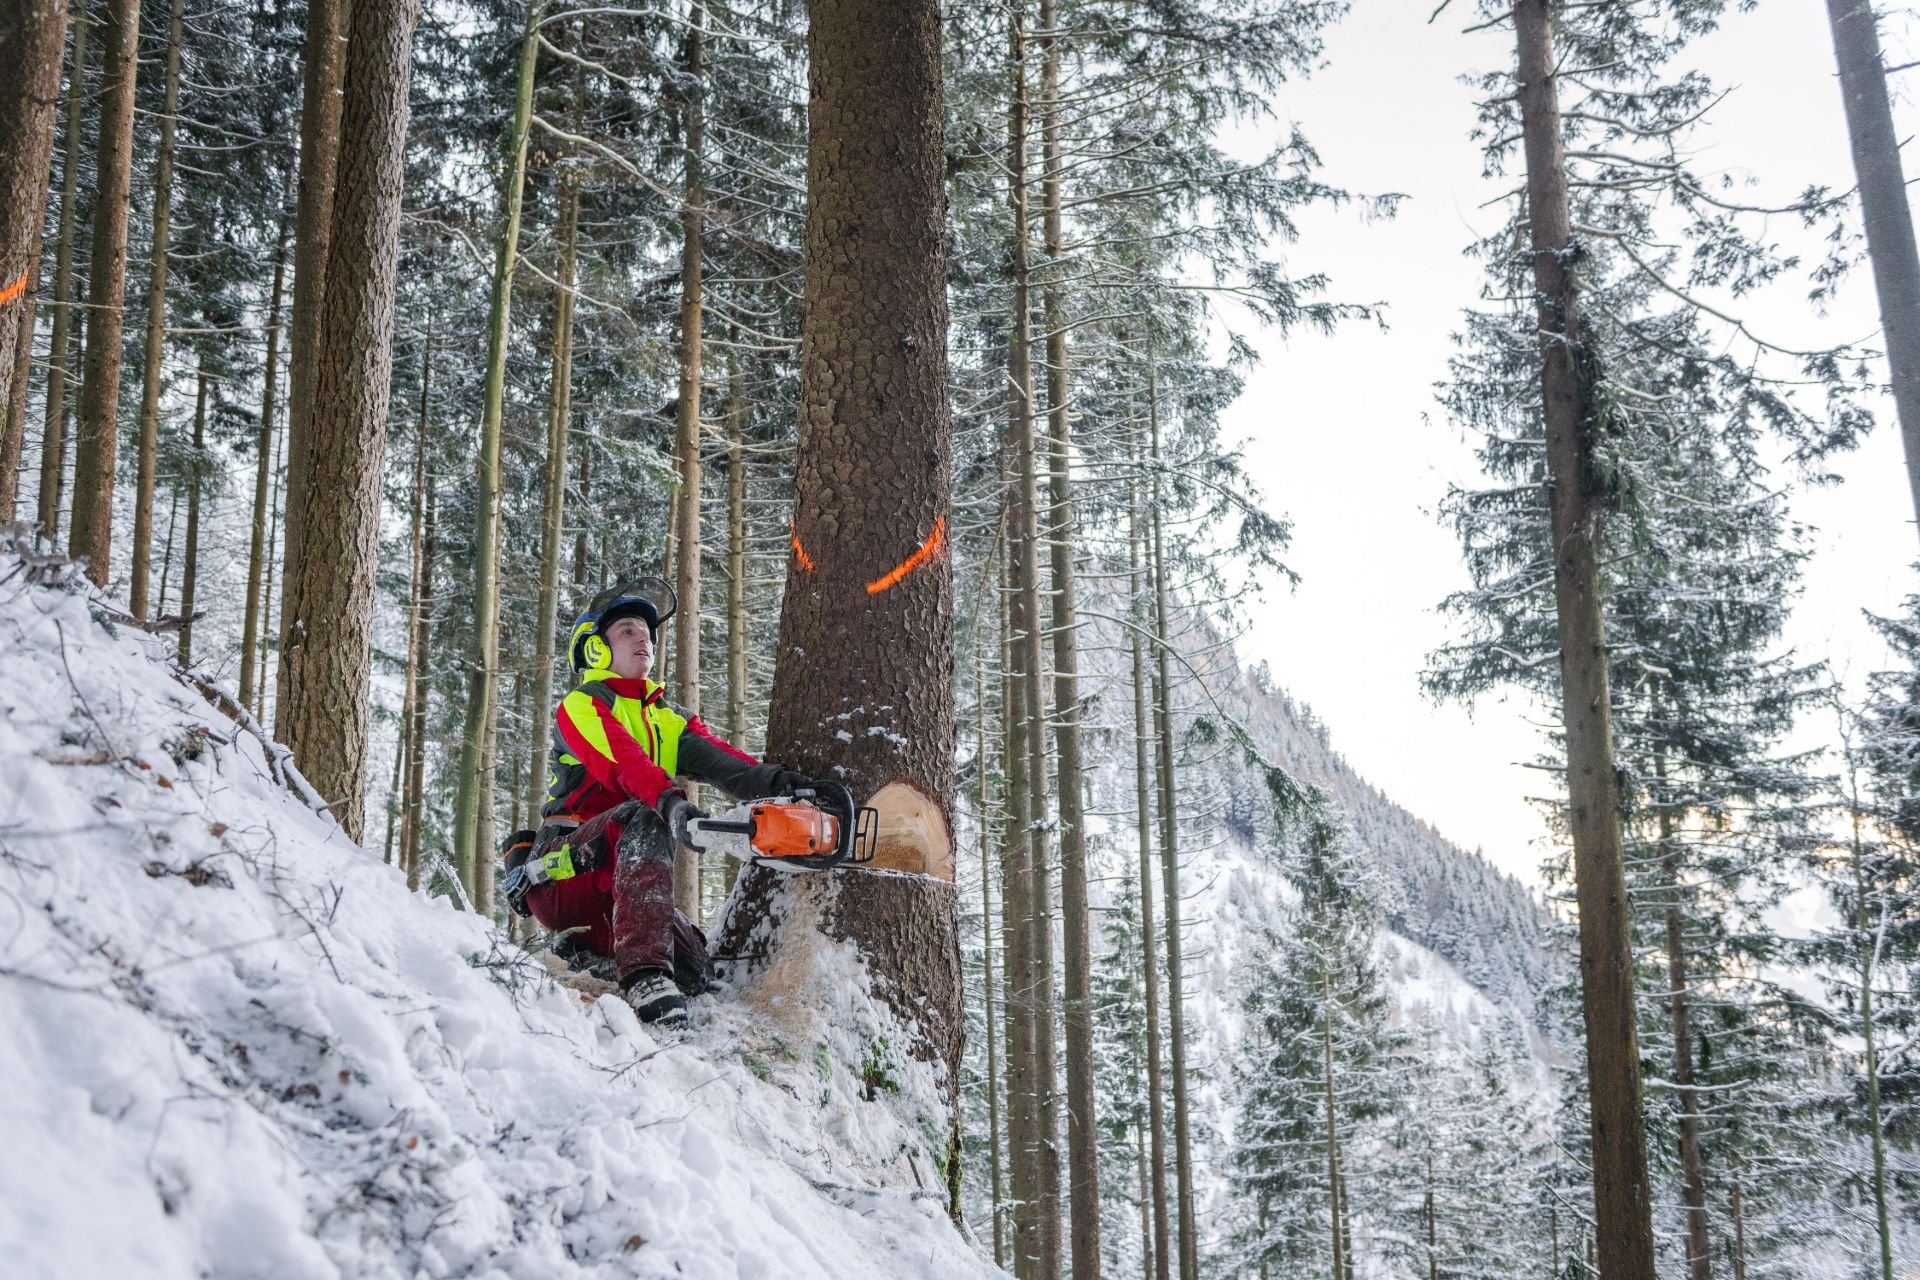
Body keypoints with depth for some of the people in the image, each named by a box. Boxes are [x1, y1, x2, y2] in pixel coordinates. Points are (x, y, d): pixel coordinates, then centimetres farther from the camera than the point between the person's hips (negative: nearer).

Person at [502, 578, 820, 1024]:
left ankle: (582, 956, 14)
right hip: (564, 872, -7)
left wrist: (774, 780, -20)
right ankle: (644, 975, -47)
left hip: (615, 890, 7)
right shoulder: (581, 706, 0)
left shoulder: (667, 720, 22)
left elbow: (717, 759, 1)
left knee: (694, 971, -12)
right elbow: (621, 762, -22)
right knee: (644, 818, -33)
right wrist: (668, 800, -42)